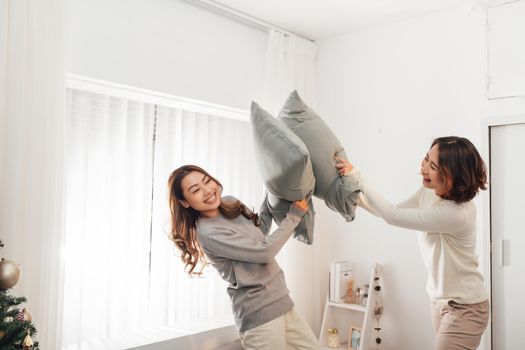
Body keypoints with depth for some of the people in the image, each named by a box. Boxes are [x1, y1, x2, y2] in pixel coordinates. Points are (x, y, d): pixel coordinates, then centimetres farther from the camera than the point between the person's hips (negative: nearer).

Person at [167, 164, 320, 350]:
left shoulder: (230, 203, 4)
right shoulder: (208, 233, -21)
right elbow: (264, 252, -20)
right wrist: (294, 215, -10)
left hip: (279, 300, 8)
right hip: (259, 311, -8)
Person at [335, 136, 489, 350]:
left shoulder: (457, 213, -30)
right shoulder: (427, 192, -5)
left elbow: (393, 216, -26)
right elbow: (393, 211, 7)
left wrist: (356, 176, -22)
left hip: (464, 308, -8)